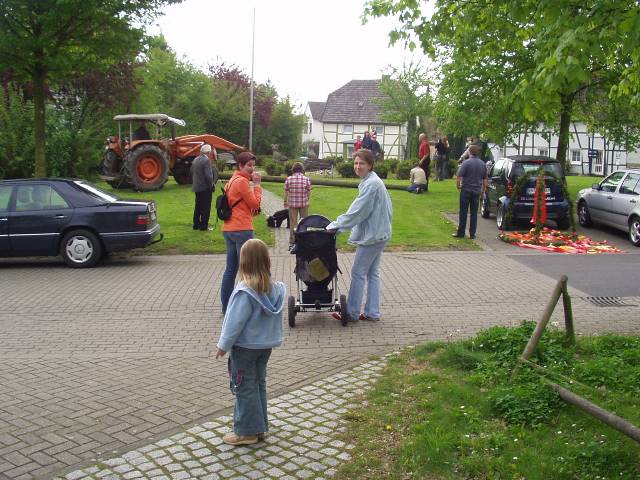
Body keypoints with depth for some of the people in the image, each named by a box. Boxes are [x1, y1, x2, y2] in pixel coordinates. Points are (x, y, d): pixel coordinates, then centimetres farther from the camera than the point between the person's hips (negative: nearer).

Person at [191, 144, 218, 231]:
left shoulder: (195, 160, 9)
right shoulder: (207, 161, -17)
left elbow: (192, 172, 16)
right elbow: (209, 175, -22)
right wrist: (211, 185, -9)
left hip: (196, 187, 8)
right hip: (205, 188, -8)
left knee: (198, 207, 16)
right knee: (206, 207, -1)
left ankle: (196, 224, 22)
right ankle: (204, 226, 0)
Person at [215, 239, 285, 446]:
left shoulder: (245, 291, -25)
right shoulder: (275, 288, -4)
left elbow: (235, 321, -20)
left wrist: (224, 345, -8)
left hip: (245, 346, -7)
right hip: (266, 344, 7)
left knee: (245, 387, 5)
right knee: (259, 384, 18)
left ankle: (247, 431, 14)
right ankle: (259, 427, 27)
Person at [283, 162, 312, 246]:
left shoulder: (288, 179, -6)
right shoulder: (307, 179, -7)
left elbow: (286, 192, -1)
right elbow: (309, 192, -3)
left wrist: (285, 201, 15)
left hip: (292, 204, 0)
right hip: (304, 203, 0)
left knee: (292, 223, 9)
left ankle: (292, 242, 12)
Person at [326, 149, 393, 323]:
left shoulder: (371, 184, -19)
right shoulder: (374, 181, 12)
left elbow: (357, 211, -22)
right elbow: (387, 208, 18)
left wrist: (336, 225, -16)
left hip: (371, 235, -10)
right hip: (379, 234, 10)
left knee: (358, 273, -1)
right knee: (373, 273, 13)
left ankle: (351, 313, 7)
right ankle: (372, 313, 18)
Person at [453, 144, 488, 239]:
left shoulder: (466, 163, -13)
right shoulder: (483, 164, 5)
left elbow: (459, 176, -17)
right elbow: (485, 179, 12)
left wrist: (458, 186, 0)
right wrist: (483, 190, 21)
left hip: (466, 190, -4)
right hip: (477, 191, 4)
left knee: (463, 212, 2)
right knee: (474, 213, 8)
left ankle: (461, 233, 6)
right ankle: (472, 234, 9)